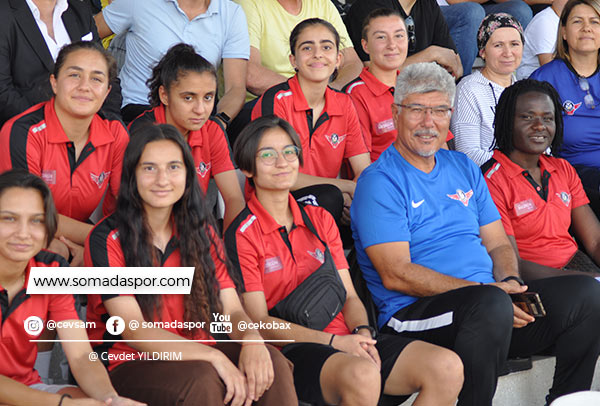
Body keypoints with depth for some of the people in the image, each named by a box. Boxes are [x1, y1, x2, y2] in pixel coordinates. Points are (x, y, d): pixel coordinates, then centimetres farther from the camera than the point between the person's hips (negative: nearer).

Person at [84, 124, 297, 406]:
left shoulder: (201, 232, 9)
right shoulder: (107, 239, -8)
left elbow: (232, 310, 2)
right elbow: (133, 330, -17)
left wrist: (251, 339, -23)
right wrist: (213, 355, -28)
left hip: (195, 357, 5)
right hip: (129, 364, -5)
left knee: (272, 364, -23)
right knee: (202, 380, -35)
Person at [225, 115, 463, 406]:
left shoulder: (320, 219, 19)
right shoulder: (242, 234, -1)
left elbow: (349, 295, 16)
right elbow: (259, 322, -7)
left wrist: (362, 332, -6)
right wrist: (334, 341, -15)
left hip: (345, 342, 6)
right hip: (291, 350, -6)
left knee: (447, 367, -16)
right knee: (362, 375, -39)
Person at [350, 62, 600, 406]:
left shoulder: (464, 167, 20)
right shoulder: (379, 182, -4)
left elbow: (498, 244, 20)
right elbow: (396, 275, -13)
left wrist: (509, 281, -5)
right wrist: (486, 291, -18)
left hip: (491, 306, 7)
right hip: (414, 313, -7)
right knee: (490, 303, -37)